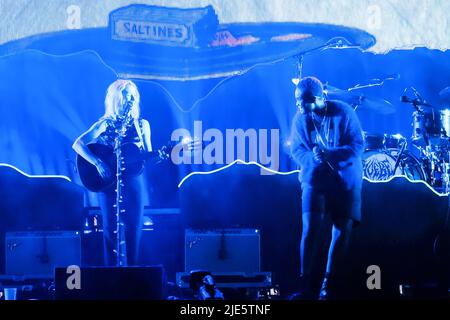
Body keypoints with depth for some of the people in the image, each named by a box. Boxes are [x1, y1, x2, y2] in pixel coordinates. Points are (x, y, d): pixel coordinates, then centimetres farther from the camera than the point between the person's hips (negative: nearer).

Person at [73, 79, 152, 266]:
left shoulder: (142, 124, 8)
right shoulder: (106, 124, -2)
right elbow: (77, 145, -11)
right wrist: (98, 163, -23)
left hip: (132, 182, 3)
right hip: (108, 181, -2)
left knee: (134, 227, -3)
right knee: (111, 228, -3)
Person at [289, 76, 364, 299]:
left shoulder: (343, 112, -12)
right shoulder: (301, 118, -3)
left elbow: (358, 145, -13)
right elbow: (296, 150, -3)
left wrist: (330, 154, -28)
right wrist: (312, 157, -26)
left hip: (345, 178, -1)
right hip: (315, 178, 1)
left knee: (342, 231, -1)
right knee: (309, 229, -11)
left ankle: (330, 285, 10)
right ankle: (306, 285, -7)